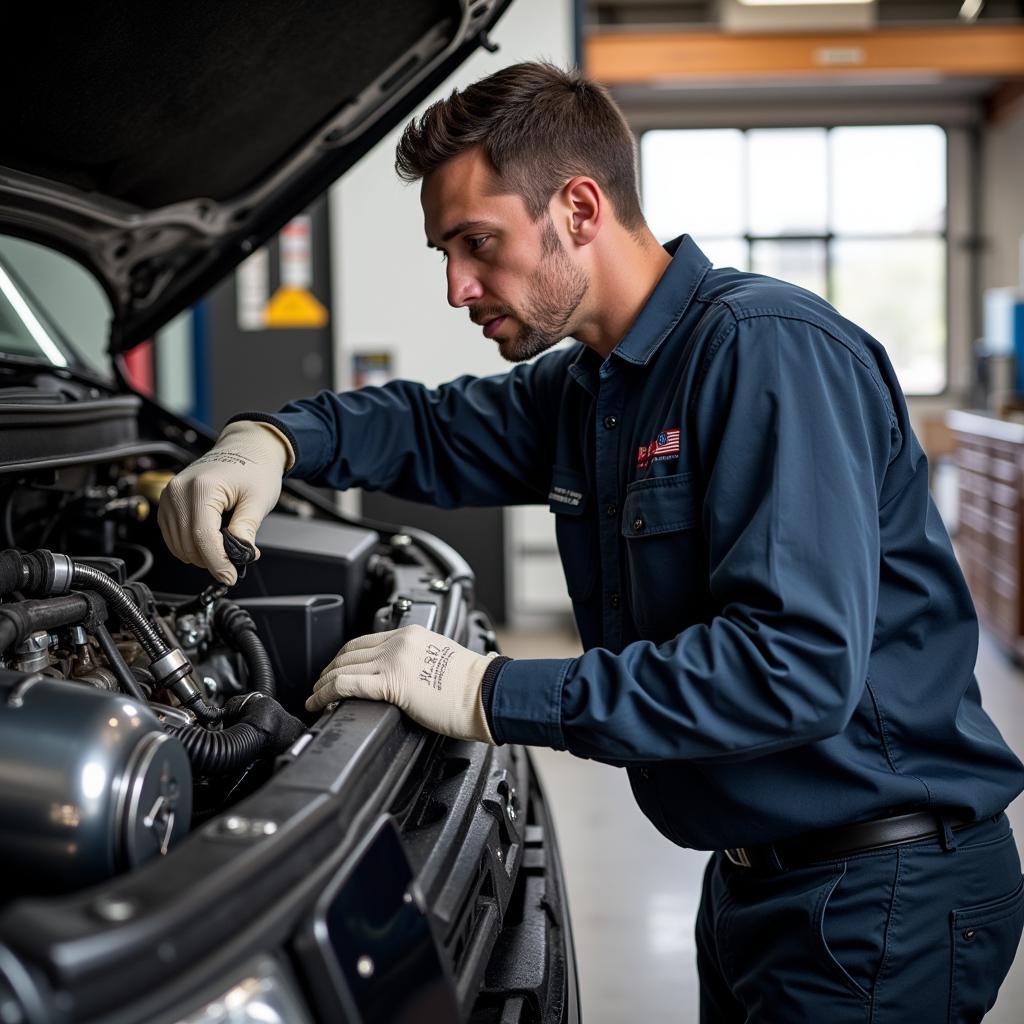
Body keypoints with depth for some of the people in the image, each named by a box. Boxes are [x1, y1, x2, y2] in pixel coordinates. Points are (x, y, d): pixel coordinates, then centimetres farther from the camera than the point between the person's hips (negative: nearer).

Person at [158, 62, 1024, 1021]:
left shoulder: (770, 350, -22)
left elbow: (799, 665, -31)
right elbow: (436, 429, 22)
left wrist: (495, 694, -29)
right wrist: (269, 439, -1)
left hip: (880, 902, -8)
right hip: (751, 874, 8)